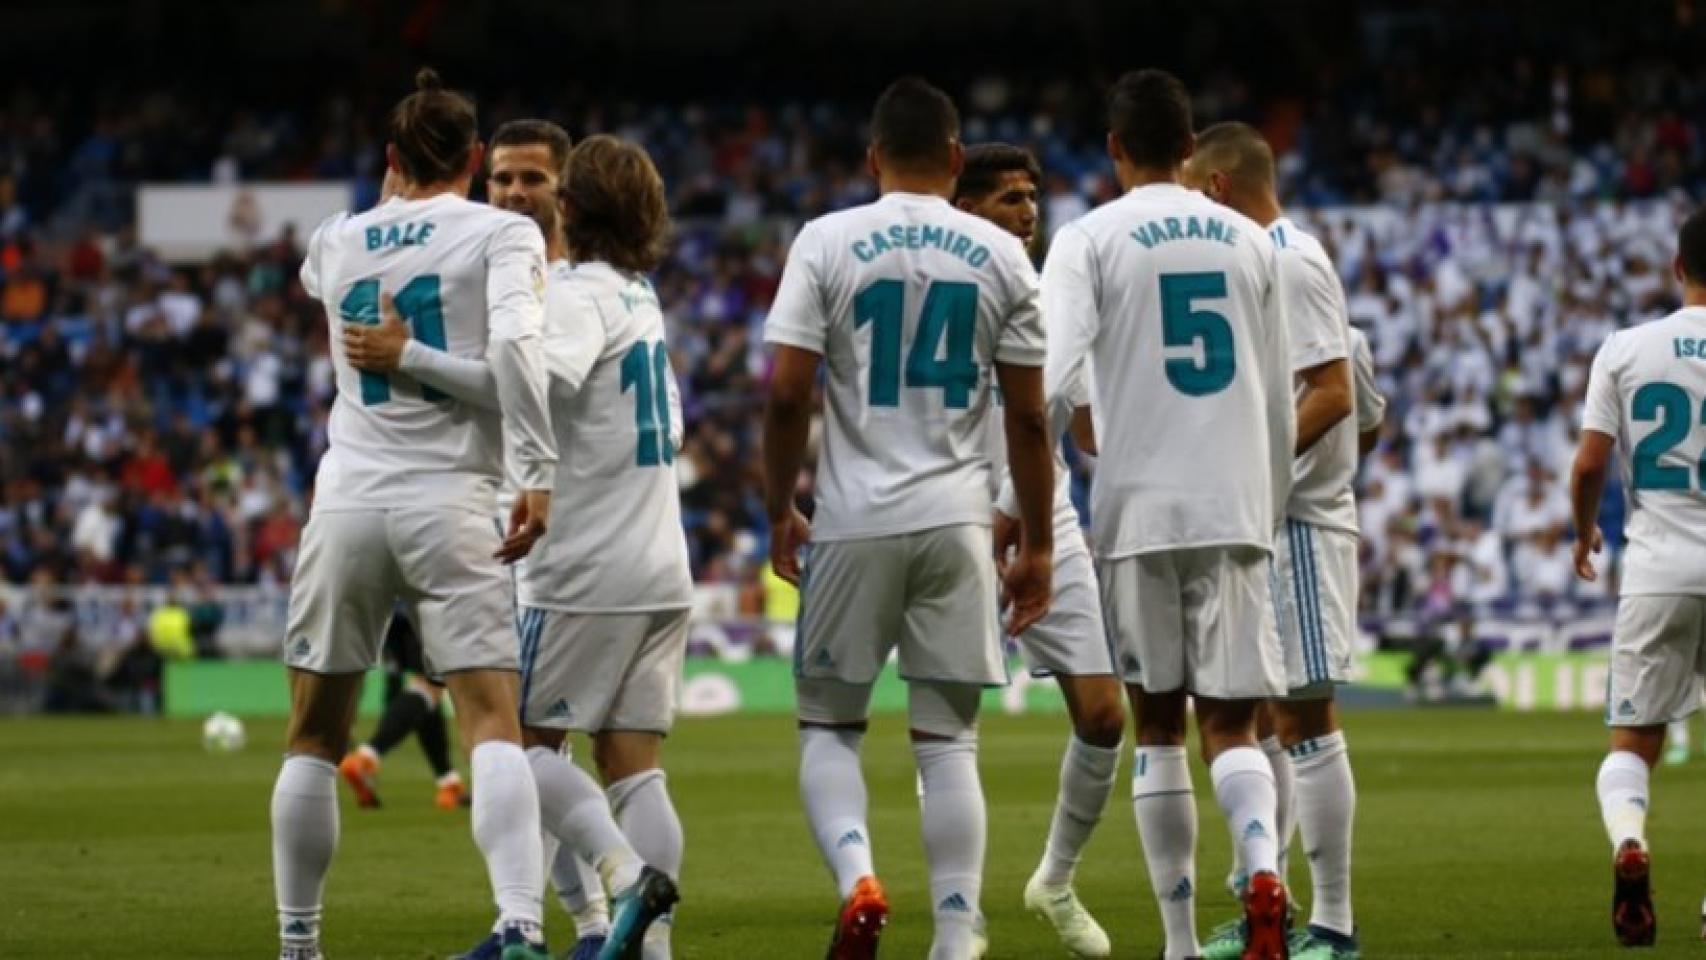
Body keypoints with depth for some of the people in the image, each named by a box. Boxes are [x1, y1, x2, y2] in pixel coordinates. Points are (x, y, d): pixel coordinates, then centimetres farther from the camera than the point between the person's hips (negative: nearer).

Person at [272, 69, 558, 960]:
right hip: (447, 503, -3)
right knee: (495, 728, -10)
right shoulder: (501, 233, 1)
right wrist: (537, 470, -17)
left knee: (313, 739, 14)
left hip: (347, 496, 3)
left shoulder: (338, 241, 12)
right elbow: (513, 341, -16)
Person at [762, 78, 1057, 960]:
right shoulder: (998, 256, 3)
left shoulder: (828, 243, -2)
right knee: (946, 738, 5)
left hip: (854, 522, -1)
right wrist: (1037, 545, 12)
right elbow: (1029, 418, 4)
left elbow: (786, 394, -7)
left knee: (829, 725, 12)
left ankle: (856, 878, -13)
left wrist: (778, 512, 7)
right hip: (956, 522, 1)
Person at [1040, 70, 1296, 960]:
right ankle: (1264, 868, -26)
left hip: (1139, 510, -2)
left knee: (1158, 727, 9)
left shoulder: (1089, 239, -2)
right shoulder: (1250, 241, 10)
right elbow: (1280, 403, 13)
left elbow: (1046, 375, -15)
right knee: (1231, 723, 3)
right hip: (1236, 510, 2)